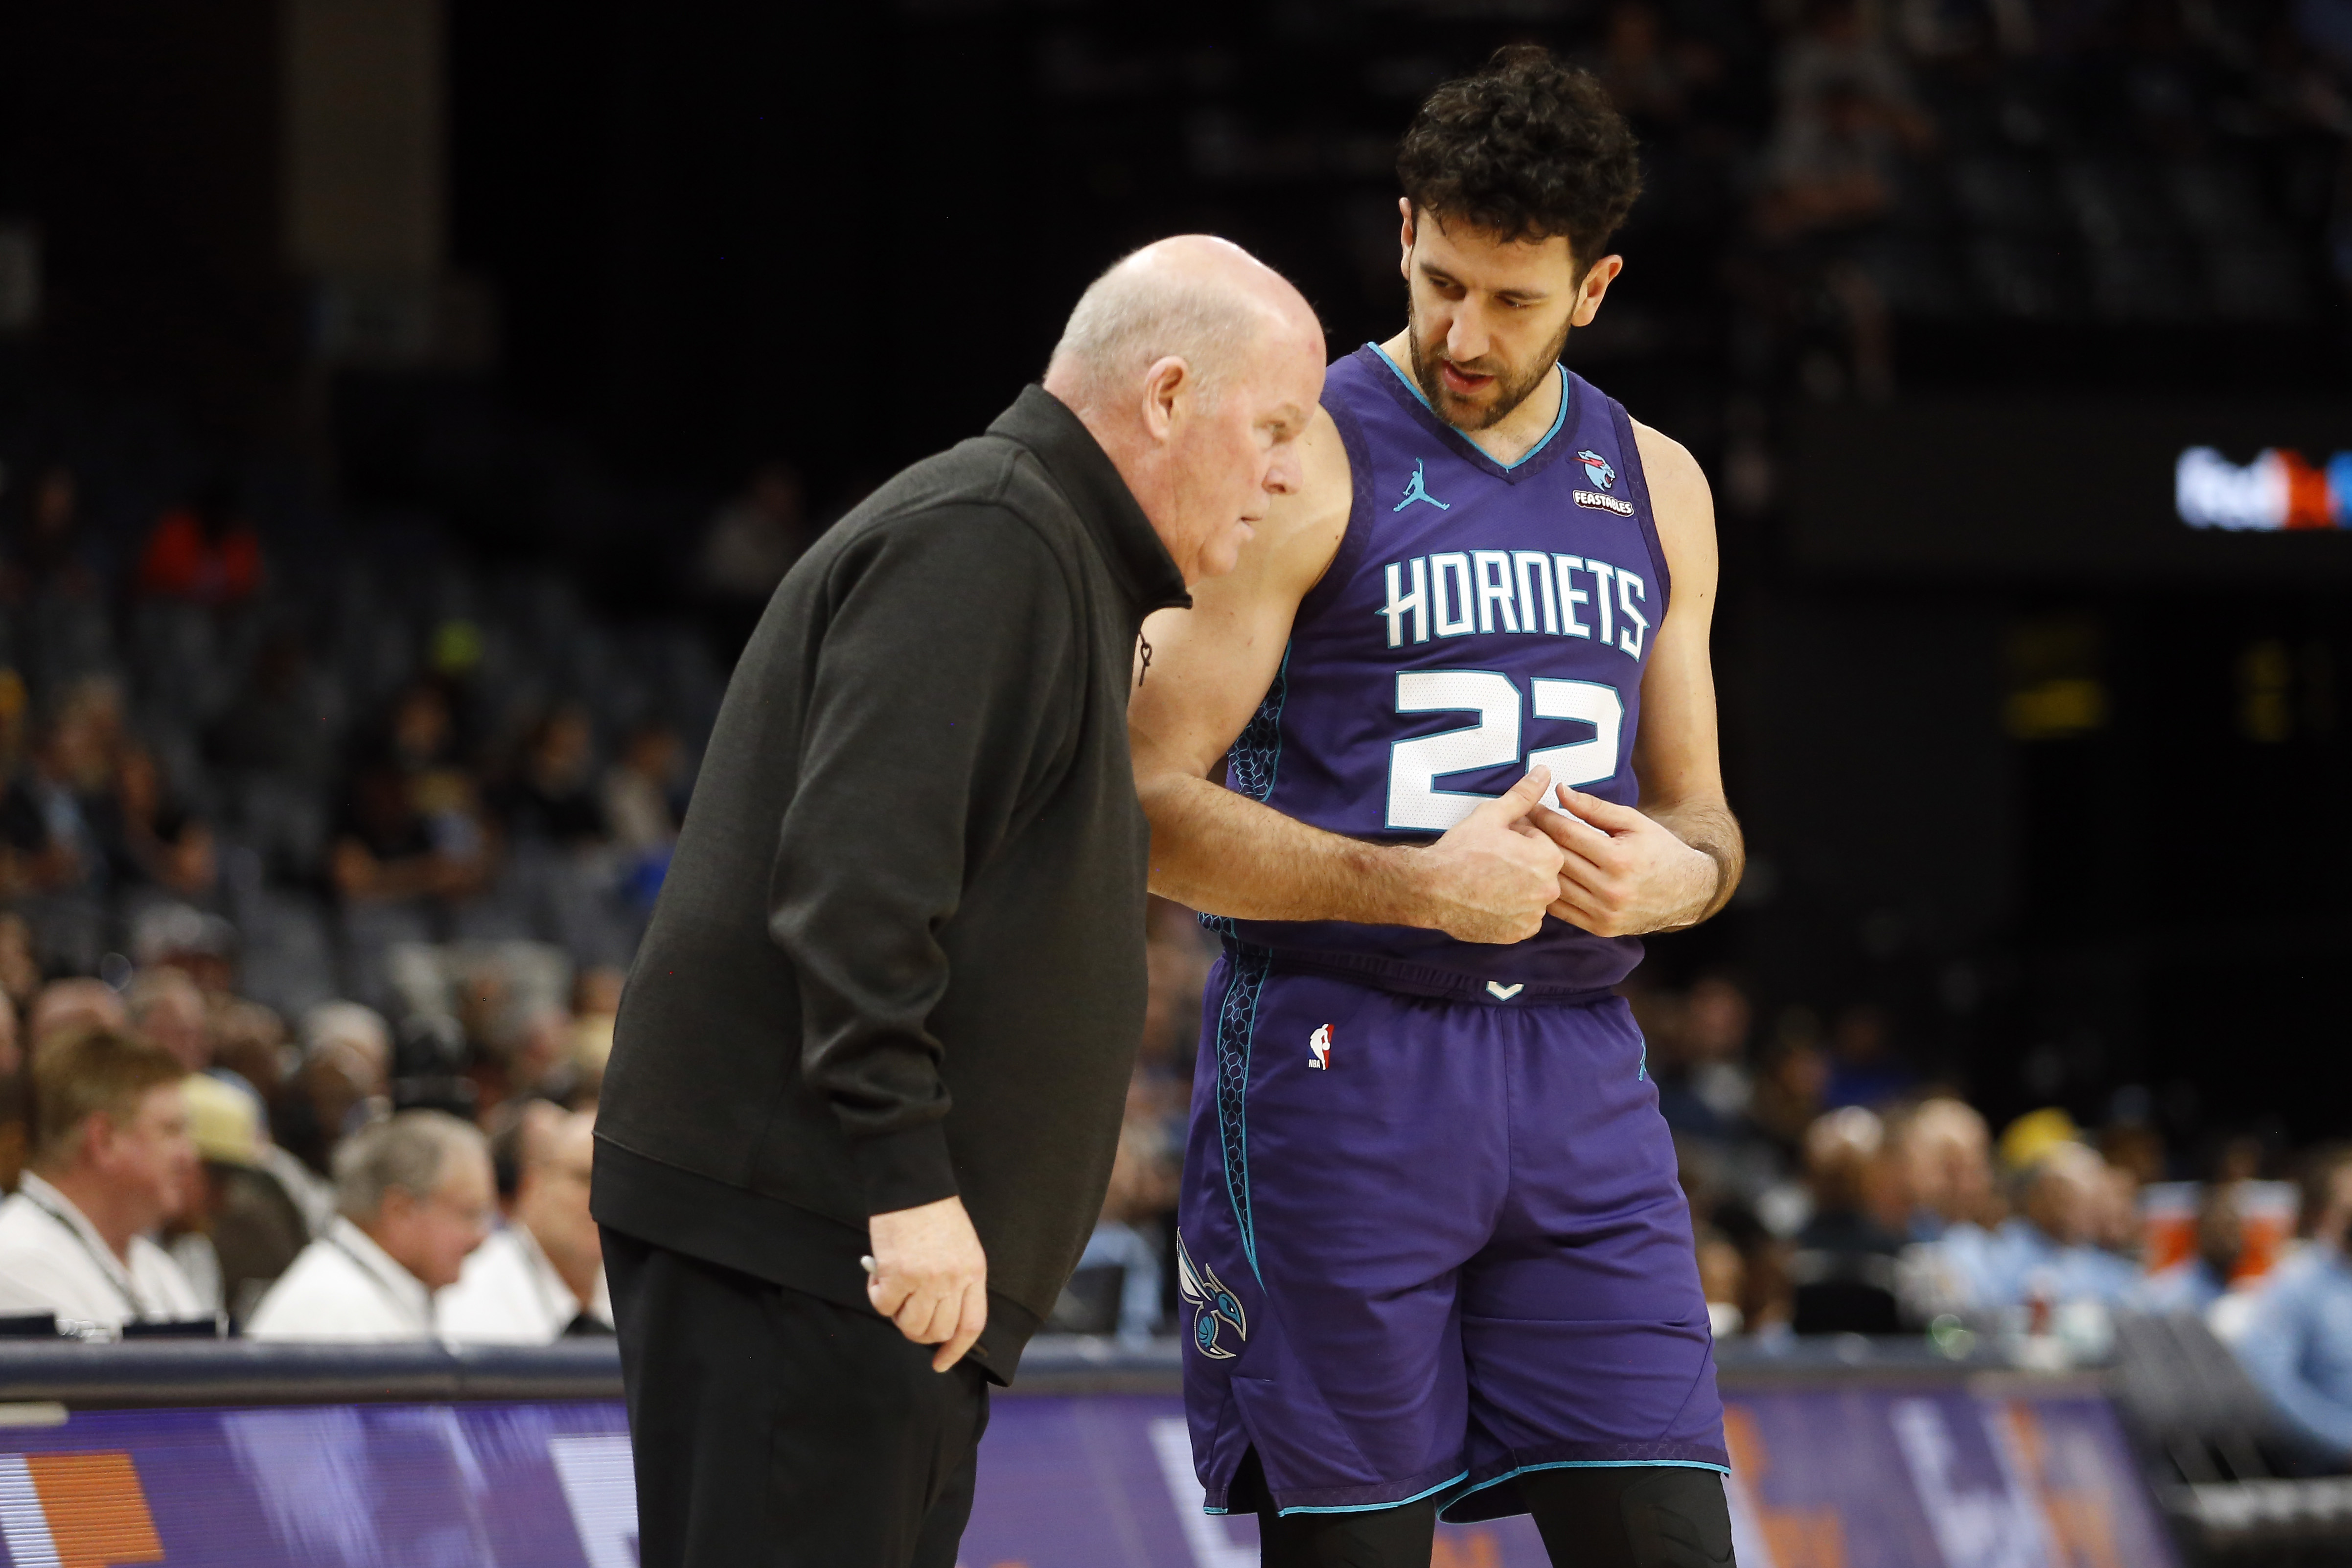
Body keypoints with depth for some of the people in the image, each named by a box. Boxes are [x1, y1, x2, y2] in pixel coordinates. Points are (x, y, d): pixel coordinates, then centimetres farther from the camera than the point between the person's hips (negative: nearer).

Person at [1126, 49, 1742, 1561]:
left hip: (1580, 1087, 5)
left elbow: (1702, 818, 22)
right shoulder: (1304, 464, -4)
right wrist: (1415, 886, -20)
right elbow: (1149, 807, -9)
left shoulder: (1654, 488, 14)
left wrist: (1669, 875, -3)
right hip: (1339, 1077, -5)